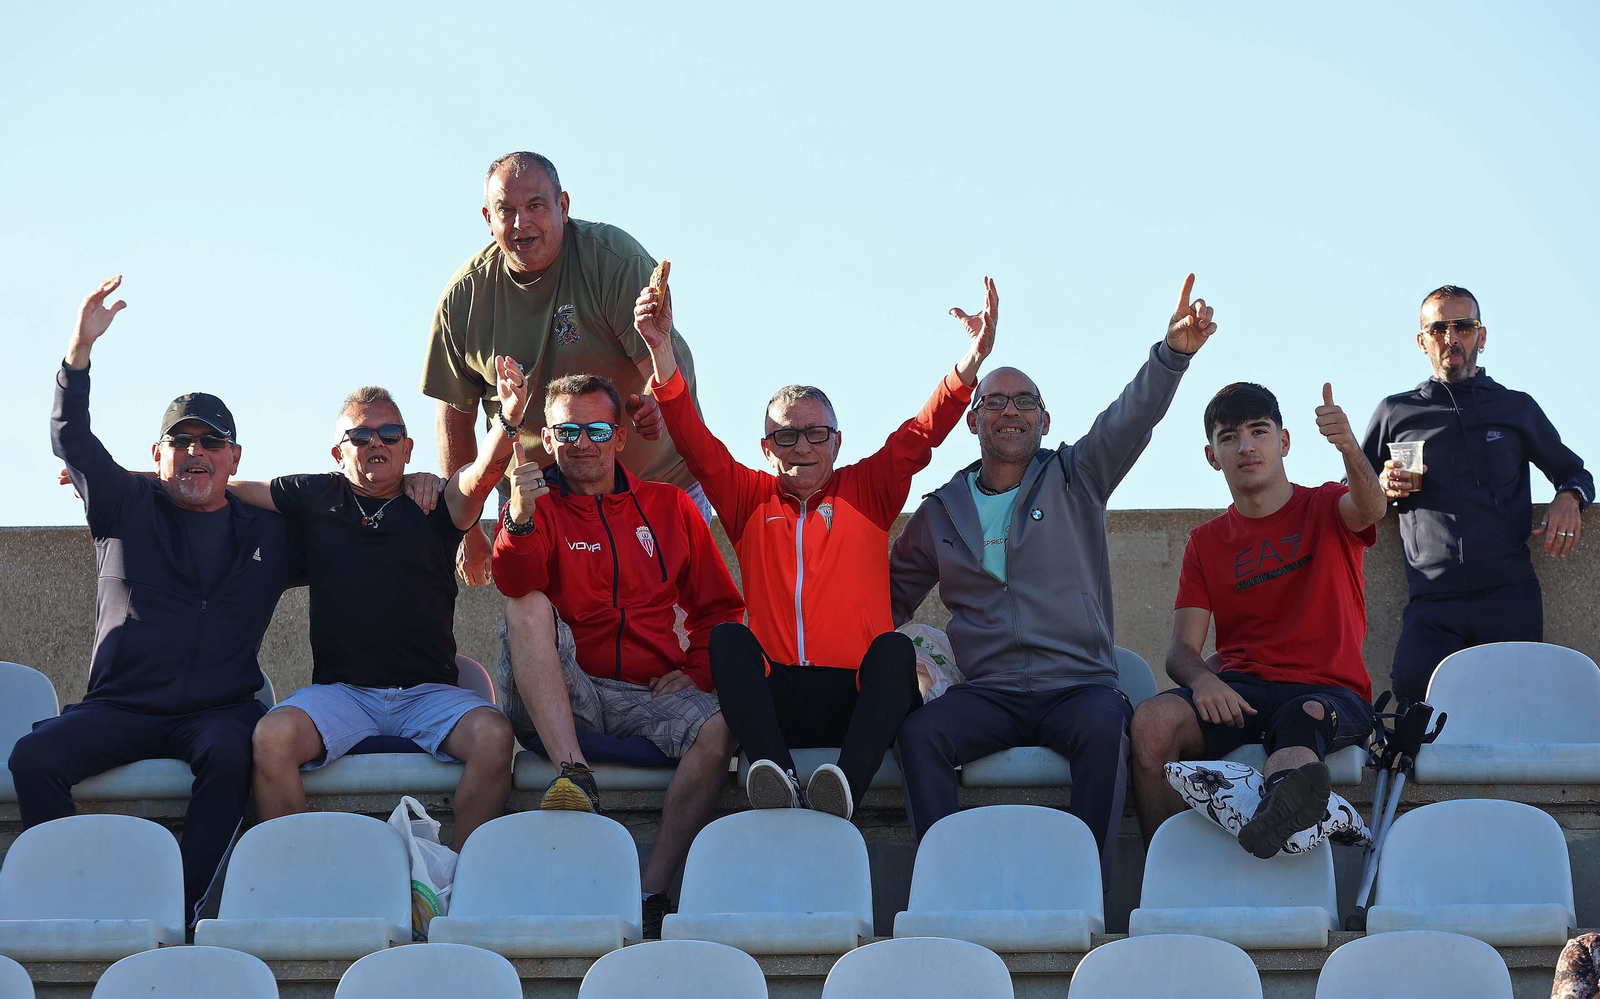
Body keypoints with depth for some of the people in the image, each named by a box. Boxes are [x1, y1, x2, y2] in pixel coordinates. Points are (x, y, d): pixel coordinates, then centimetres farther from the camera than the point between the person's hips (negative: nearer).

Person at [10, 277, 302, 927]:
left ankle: (181, 907, -33)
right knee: (33, 757, -27)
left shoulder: (269, 534, 17)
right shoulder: (128, 510, 15)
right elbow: (70, 440, 6)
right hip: (119, 710, 1)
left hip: (219, 709, -1)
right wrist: (81, 348, -5)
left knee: (230, 754, -37)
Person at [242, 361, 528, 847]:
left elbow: (482, 474, -12)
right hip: (341, 691, 1)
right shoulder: (316, 497, 14)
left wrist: (509, 420, -32)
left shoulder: (433, 505, 8)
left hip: (428, 692, -1)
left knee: (493, 735, -29)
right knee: (272, 737, -29)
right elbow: (225, 490, 20)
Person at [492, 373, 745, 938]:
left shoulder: (667, 507, 17)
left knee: (717, 729, -29)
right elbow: (516, 584, -13)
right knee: (528, 605, -27)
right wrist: (520, 519, -32)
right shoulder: (540, 506, 9)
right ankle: (575, 776, -40)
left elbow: (719, 606, 20)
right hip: (561, 697, -1)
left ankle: (652, 892, -26)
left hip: (650, 692, 1)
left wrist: (697, 670, 2)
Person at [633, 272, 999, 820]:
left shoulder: (867, 492, 18)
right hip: (777, 701, 1)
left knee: (895, 649, -31)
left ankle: (844, 790, -53)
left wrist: (970, 362, -12)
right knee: (729, 637, -26)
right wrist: (661, 349, -5)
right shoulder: (750, 499, 20)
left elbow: (921, 435, 5)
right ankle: (777, 777, -49)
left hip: (857, 696, -1)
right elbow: (694, 441, 9)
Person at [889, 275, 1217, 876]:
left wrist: (1173, 353, -26)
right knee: (919, 733, -29)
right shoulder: (942, 511, 17)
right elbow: (892, 597, 26)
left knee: (1105, 729, -36)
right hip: (988, 694, 2)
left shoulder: (1074, 479, 10)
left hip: (1079, 685, -2)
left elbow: (1131, 419, -7)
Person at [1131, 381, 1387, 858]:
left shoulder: (1325, 510, 10)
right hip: (1239, 692, 3)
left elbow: (1370, 508, -17)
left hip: (1330, 692, -3)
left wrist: (1349, 448, -40)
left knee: (1303, 718, -40)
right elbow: (1182, 649, 8)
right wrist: (1202, 679, -19)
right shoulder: (1207, 542, 17)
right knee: (1152, 721, -29)